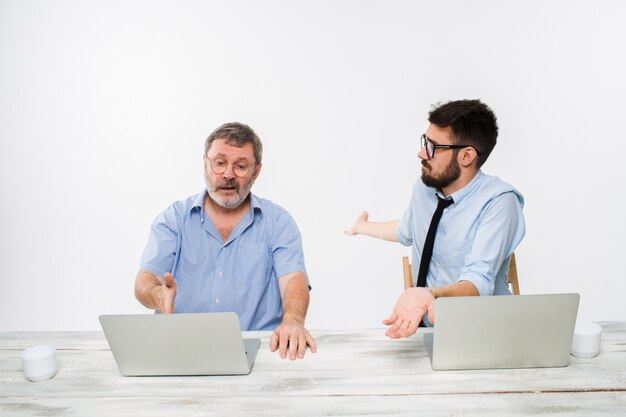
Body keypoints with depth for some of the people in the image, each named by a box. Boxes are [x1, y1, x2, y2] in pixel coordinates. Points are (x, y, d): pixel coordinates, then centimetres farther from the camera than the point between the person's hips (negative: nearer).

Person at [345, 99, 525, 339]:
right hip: (424, 327, 4)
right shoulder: (423, 188, 3)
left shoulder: (499, 202, -17)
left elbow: (478, 283, -28)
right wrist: (362, 227, 39)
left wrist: (428, 295, -47)